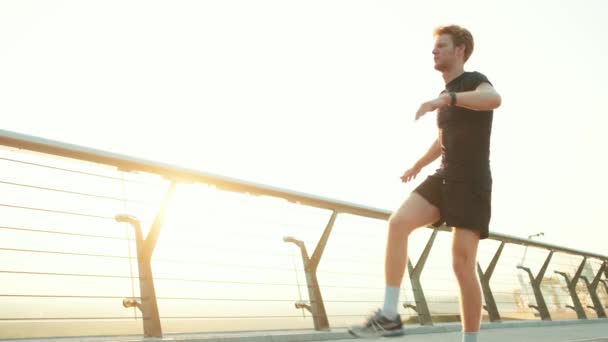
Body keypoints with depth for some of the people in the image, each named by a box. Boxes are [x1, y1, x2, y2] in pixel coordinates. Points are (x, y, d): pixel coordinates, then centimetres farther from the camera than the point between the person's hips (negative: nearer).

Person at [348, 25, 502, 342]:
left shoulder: (474, 81, -5)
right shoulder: (445, 97, 20)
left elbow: (494, 99, -31)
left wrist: (444, 98, -41)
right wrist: (418, 166, 38)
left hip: (472, 184, -6)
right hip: (443, 179, 6)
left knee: (462, 265, -11)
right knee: (398, 222, -19)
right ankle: (389, 315, -19)